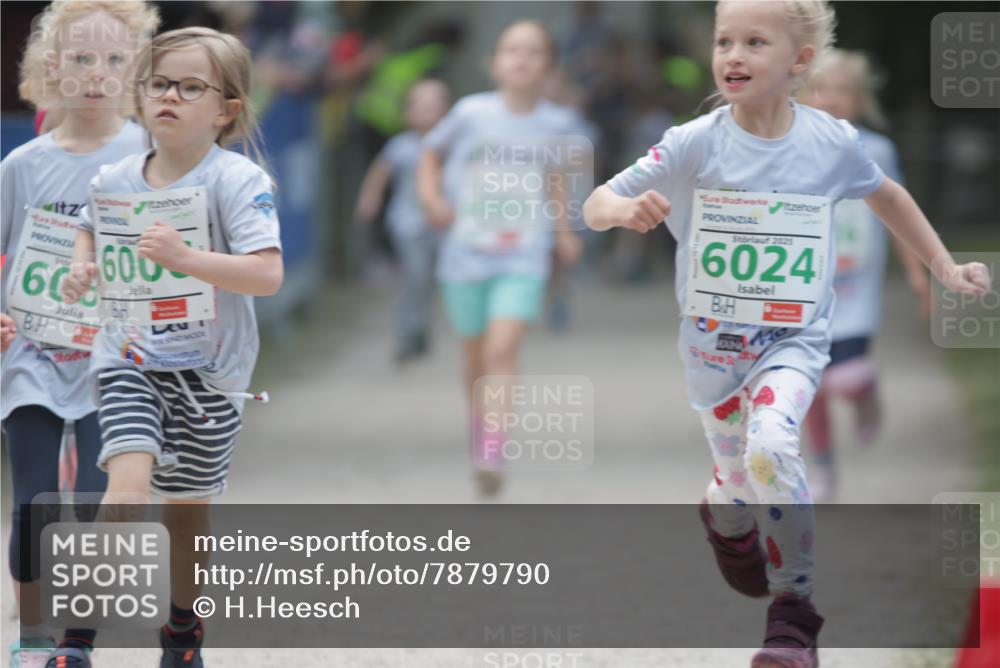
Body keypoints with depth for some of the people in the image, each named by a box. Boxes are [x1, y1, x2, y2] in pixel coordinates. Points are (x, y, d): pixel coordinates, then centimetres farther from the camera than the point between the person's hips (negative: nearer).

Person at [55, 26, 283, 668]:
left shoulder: (237, 180, -14)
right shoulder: (115, 180, -1)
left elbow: (268, 274, -25)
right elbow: (91, 229, 23)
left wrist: (184, 258, -36)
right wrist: (80, 270, 1)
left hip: (208, 369, -1)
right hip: (130, 358, 1)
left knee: (188, 509, 13)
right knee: (129, 483, -21)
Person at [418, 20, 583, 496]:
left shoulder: (557, 124, -1)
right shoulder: (471, 114, -5)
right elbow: (432, 152, 11)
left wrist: (564, 232, 10)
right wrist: (431, 197, -4)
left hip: (523, 260, -1)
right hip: (466, 256, 1)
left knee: (503, 349, -19)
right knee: (476, 358, 13)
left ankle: (493, 453, -22)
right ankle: (478, 436, 36)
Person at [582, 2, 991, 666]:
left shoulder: (833, 142, -9)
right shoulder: (695, 144, -13)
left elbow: (884, 194, 13)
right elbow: (596, 205, -13)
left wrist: (947, 269, 14)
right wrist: (626, 209, -37)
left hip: (793, 340, -1)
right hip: (712, 340, 1)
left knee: (771, 446, -27)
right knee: (740, 480, 14)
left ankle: (794, 612, -14)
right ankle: (724, 514, 55)